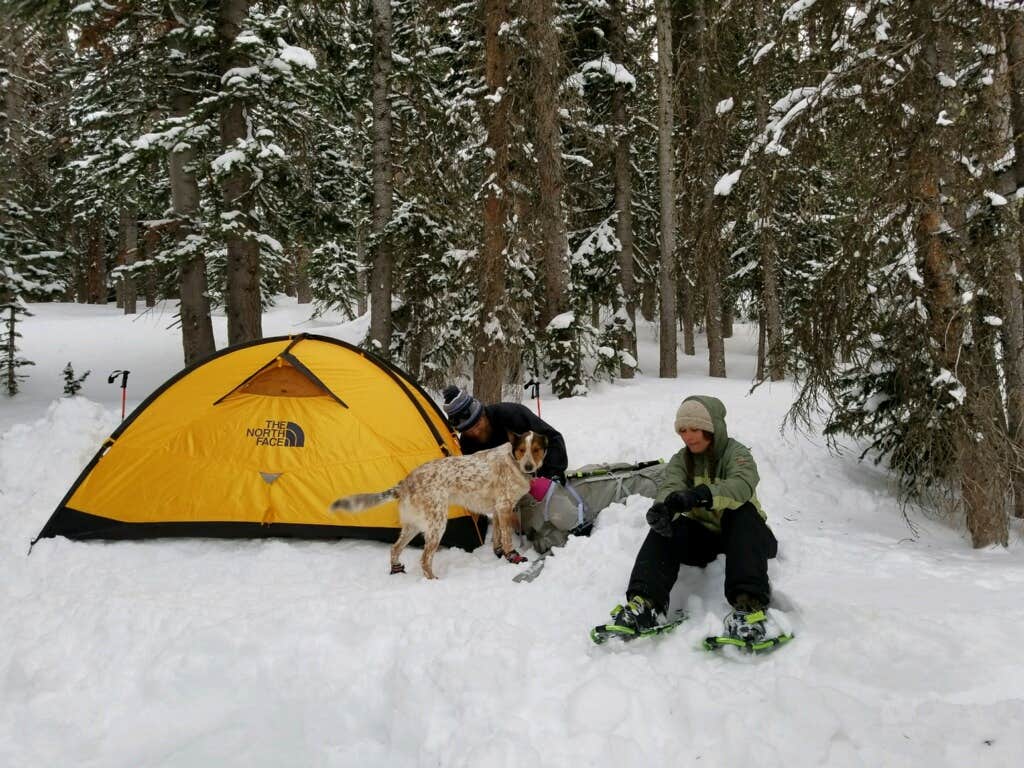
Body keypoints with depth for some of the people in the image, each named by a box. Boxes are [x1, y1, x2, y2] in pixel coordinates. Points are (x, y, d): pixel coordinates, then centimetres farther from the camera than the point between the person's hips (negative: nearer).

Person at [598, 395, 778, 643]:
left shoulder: (736, 453, -10)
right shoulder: (681, 460, 3)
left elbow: (741, 486, -32)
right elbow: (669, 486, -18)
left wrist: (698, 496, -52)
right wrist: (664, 507, -45)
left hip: (741, 537, -3)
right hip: (701, 536, 3)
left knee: (742, 511, -35)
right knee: (667, 527, -26)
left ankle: (749, 604, -51)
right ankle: (644, 604, -44)